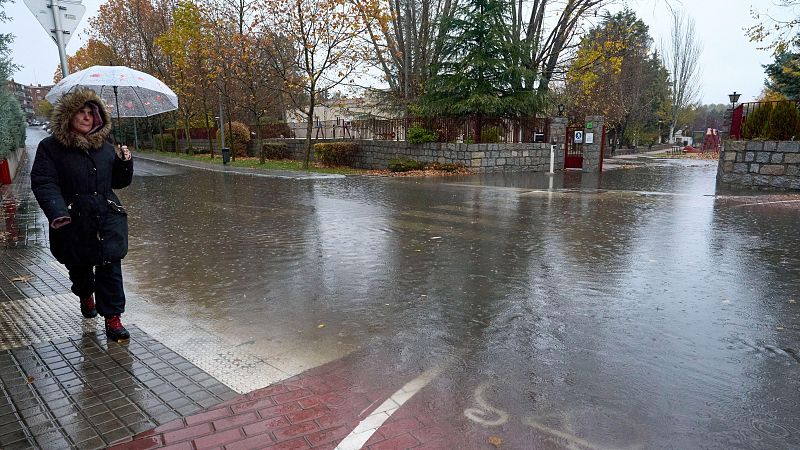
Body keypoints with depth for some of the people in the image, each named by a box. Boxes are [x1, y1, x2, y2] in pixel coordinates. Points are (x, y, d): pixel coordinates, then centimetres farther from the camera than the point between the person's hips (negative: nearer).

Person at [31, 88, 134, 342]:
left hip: (108, 216, 1)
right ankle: (86, 296, 49)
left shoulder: (104, 147, 11)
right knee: (80, 265, 15)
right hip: (73, 220, -1)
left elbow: (119, 182, 18)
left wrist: (124, 162, -2)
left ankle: (112, 318, -2)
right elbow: (43, 183, -11)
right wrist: (57, 213, -27)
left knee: (110, 264, -9)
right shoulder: (50, 147, -1)